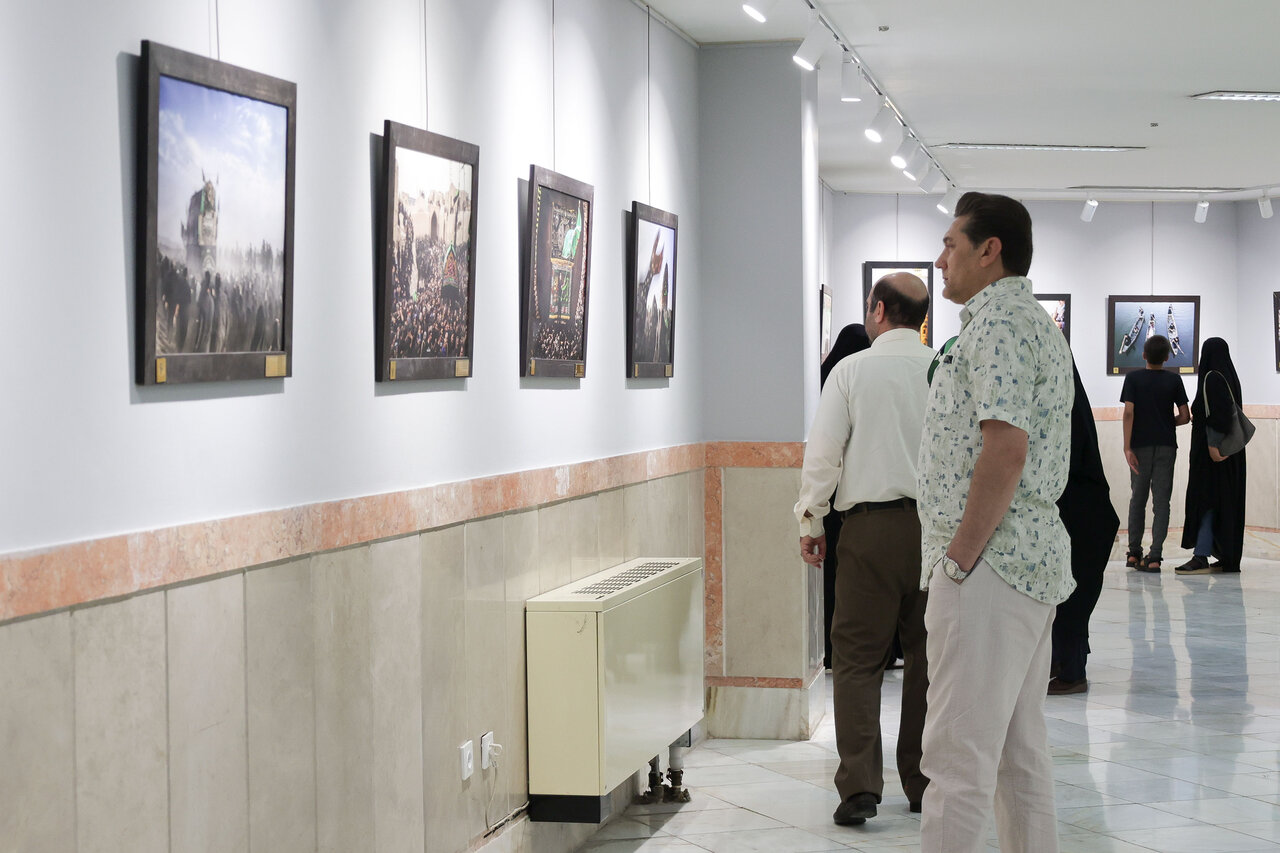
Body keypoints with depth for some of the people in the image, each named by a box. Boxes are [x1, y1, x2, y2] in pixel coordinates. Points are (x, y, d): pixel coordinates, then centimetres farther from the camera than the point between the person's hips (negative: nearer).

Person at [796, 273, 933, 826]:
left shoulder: (851, 371, -2)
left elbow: (823, 452, -3)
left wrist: (810, 522, 6)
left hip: (871, 524, -3)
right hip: (939, 525, 3)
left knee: (858, 658, 0)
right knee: (927, 656, 11)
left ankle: (860, 786, -9)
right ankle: (925, 785, 17)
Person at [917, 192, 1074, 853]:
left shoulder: (997, 320, -12)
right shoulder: (1039, 324, 21)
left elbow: (1004, 449, -23)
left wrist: (959, 559, -19)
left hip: (988, 563, -11)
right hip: (1036, 558, 11)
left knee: (957, 756, -11)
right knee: (1020, 748, 14)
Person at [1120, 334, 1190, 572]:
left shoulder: (1133, 378, -1)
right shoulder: (1174, 380, 1)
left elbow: (1129, 412, -10)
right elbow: (1185, 416, 0)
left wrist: (1127, 447, -11)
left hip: (1140, 445, 0)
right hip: (1166, 445, 0)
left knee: (1138, 498, 12)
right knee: (1161, 501, -1)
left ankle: (1134, 553, 14)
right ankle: (1154, 557, -10)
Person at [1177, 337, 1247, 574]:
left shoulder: (1212, 378, -13)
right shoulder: (1231, 378, 13)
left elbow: (1214, 412, -22)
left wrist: (1213, 444, -25)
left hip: (1211, 449, -9)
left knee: (1205, 496, -12)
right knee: (1227, 500, 11)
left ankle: (1202, 557, -18)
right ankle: (1229, 557, 13)